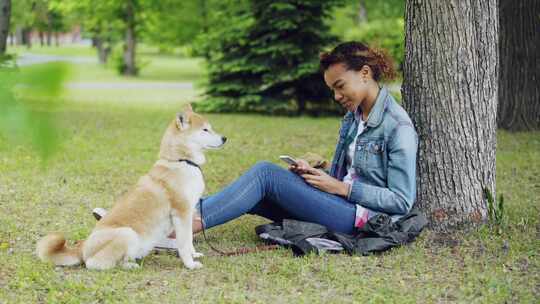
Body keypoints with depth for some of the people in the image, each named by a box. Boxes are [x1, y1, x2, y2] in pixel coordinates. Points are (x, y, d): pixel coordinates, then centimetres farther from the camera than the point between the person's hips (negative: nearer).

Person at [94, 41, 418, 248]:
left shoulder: (398, 127, -13)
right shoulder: (353, 118, 14)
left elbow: (402, 201, -16)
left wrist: (341, 188, -16)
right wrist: (315, 174, 0)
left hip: (367, 217, -8)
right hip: (343, 206, 8)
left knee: (266, 174, -20)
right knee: (255, 191, -8)